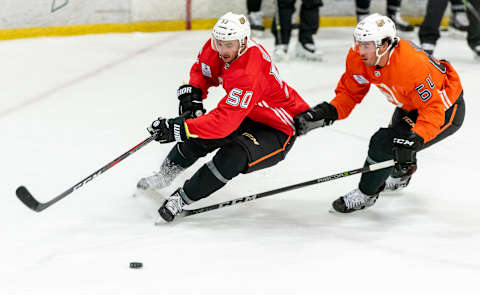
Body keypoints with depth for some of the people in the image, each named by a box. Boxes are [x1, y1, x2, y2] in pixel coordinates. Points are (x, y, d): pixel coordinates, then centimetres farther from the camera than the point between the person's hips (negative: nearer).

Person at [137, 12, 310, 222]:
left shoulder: (250, 75, -39)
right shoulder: (215, 48, -14)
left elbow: (225, 122, -42)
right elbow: (200, 70, 8)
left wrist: (181, 128, -45)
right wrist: (193, 93, -12)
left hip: (278, 131, -9)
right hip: (248, 116, 9)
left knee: (234, 156, -31)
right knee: (198, 136, -3)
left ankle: (182, 198, -18)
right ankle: (165, 175, 22)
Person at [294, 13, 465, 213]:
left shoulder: (412, 66, -40)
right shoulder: (358, 57, -18)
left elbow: (433, 110, -38)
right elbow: (349, 92, -6)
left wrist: (415, 139, -49)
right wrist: (326, 113, -23)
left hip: (446, 111, -8)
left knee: (385, 142, -18)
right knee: (396, 139, 29)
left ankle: (366, 195, 4)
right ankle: (400, 176, 62)